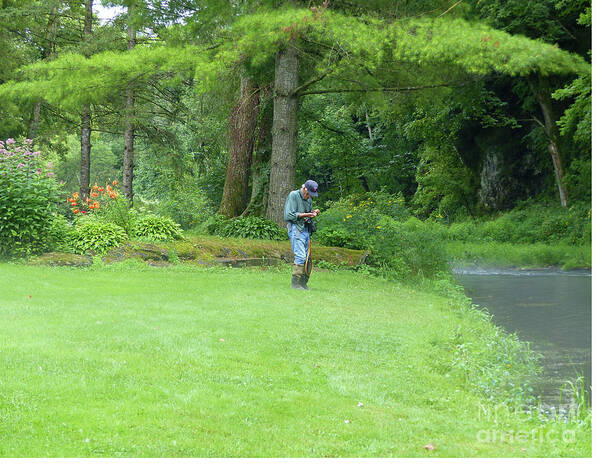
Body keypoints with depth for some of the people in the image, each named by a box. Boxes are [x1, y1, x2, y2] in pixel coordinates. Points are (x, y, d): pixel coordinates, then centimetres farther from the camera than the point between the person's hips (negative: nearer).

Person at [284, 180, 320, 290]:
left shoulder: (309, 199, 17)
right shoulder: (293, 195, -6)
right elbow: (289, 215, -13)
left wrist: (313, 213, 4)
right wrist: (305, 215, -15)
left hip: (305, 229, 8)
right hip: (295, 228, -8)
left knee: (306, 258, 4)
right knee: (300, 256, -16)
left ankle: (303, 283, 8)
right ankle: (295, 283, -13)